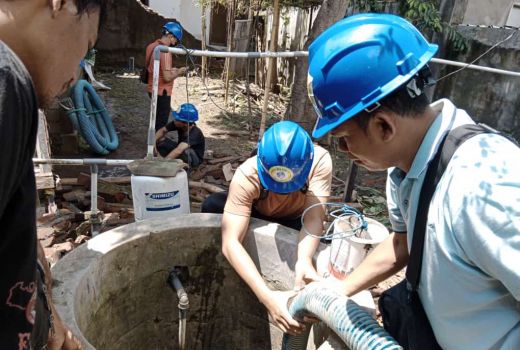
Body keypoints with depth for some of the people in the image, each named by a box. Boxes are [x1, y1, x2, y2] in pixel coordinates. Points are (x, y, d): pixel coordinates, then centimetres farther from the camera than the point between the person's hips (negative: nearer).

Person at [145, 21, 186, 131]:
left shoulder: (151, 46, 6)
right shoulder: (165, 52, -21)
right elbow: (167, 78, -24)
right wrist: (178, 72, -7)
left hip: (152, 89, 9)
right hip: (162, 92, -9)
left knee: (157, 121, 22)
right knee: (161, 123, 3)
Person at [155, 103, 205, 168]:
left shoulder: (195, 133, -37)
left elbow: (178, 151, -48)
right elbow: (162, 130, -6)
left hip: (194, 158, -6)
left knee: (185, 151, -41)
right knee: (160, 140, -13)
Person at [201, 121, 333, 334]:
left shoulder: (320, 161, -35)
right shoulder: (246, 176, -38)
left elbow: (314, 217, -40)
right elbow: (230, 243, -45)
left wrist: (304, 260, -61)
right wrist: (267, 297, -57)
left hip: (295, 221, 1)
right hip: (256, 216, -1)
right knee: (213, 205, -29)